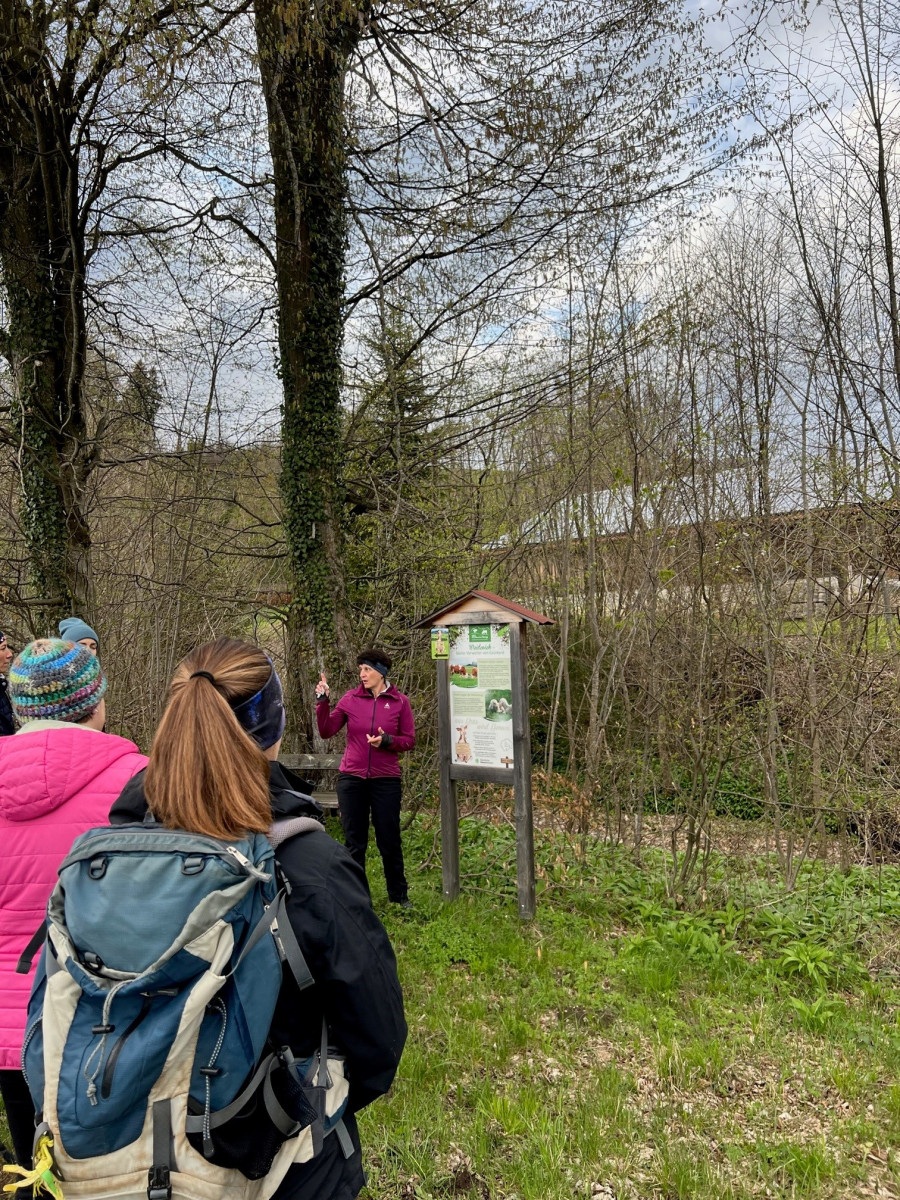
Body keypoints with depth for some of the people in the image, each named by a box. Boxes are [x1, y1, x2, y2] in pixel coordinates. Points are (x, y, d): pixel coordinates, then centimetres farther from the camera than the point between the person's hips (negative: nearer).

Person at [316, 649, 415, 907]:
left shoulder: (399, 702, -2)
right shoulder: (350, 699, 0)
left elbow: (409, 740, 0)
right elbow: (326, 731, -2)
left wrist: (386, 741, -17)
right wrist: (323, 700, -12)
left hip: (386, 780, -1)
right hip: (351, 779, 1)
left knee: (389, 841, 8)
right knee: (354, 842, 10)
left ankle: (399, 895, 28)